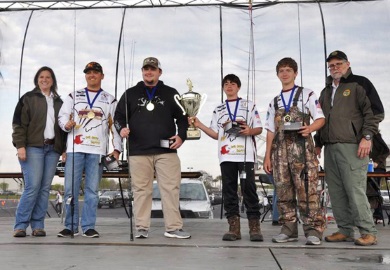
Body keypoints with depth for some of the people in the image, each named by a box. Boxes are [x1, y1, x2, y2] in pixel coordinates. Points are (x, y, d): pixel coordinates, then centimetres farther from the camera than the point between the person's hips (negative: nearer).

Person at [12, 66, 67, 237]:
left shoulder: (58, 102, 19)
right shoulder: (28, 98, 7)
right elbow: (19, 123, 0)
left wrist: (64, 149, 10)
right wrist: (20, 145, -11)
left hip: (52, 149, 4)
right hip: (33, 147, -4)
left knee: (45, 188, 1)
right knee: (32, 187, -11)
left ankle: (37, 225, 6)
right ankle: (20, 225, -2)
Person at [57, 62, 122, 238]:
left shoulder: (110, 100, 13)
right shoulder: (73, 96, 16)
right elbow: (62, 116, 10)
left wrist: (117, 148, -1)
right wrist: (66, 124, -13)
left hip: (97, 150, -1)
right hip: (75, 148, 1)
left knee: (92, 190, 0)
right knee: (71, 189, -2)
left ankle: (89, 227, 6)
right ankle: (71, 226, 7)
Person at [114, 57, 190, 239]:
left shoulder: (170, 93, 14)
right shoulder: (130, 94, 14)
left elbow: (182, 116, 15)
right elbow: (119, 116, 15)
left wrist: (181, 135, -1)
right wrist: (121, 128, -7)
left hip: (166, 151, 0)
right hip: (138, 151, 0)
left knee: (171, 188, -3)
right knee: (141, 190, 2)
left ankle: (173, 227, 4)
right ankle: (142, 228, 10)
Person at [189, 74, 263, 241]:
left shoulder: (249, 105, 13)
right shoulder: (218, 110, 19)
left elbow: (259, 129, 9)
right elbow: (216, 135, 14)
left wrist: (250, 131, -13)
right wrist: (199, 125, 2)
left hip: (246, 154, -2)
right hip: (226, 155, 3)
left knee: (248, 189, -6)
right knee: (229, 190, -1)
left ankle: (254, 226, -2)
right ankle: (234, 227, 2)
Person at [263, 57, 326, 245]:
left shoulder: (306, 94, 9)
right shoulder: (274, 102, 20)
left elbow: (320, 119, 3)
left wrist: (310, 128, -20)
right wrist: (267, 156, 10)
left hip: (302, 147, -4)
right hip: (280, 150, 4)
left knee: (307, 189, -10)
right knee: (284, 190, 2)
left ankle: (313, 230, -6)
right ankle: (289, 229, 9)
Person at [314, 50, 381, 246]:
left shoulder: (359, 84, 3)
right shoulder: (326, 91, 23)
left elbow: (375, 111, -4)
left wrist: (366, 137, -12)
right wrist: (318, 143, 21)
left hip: (352, 146, -7)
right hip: (330, 148, 7)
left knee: (355, 190, -11)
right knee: (336, 192, 5)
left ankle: (368, 232, -2)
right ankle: (345, 230, 13)